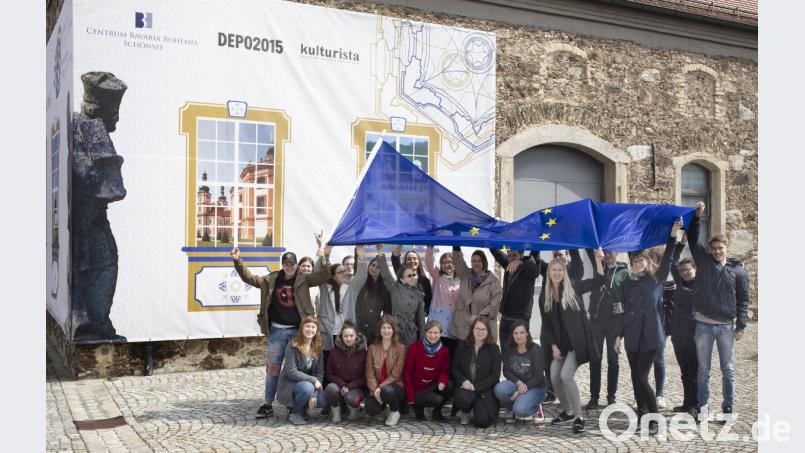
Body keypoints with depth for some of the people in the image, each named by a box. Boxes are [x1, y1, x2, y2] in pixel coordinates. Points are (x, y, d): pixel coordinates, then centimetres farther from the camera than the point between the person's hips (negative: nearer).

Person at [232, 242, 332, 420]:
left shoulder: (304, 279, 1)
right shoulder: (272, 279, 6)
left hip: (298, 330, -1)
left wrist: (324, 258, -26)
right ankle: (267, 405, 12)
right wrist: (238, 261, -2)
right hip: (277, 331, 2)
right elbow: (250, 278, 8)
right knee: (272, 367, 4)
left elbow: (323, 276, -11)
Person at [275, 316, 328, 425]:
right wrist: (313, 380, -22)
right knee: (307, 387, -35)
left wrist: (314, 394, -15)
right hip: (289, 384, -5)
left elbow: (320, 372, -3)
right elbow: (291, 372, -19)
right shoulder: (293, 346, -15)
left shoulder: (317, 348, 0)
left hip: (309, 384, 5)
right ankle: (294, 412, -8)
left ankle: (301, 407, 10)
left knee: (323, 401, -21)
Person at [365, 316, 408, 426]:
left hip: (395, 385, -2)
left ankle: (395, 411, -3)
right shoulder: (373, 348, 3)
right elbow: (370, 372, -2)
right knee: (370, 410, -24)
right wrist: (374, 389, -16)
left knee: (387, 391, -37)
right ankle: (383, 404, 14)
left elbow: (396, 374, -11)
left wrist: (381, 387, -19)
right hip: (377, 387, 2)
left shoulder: (400, 348, -6)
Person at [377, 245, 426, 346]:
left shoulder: (419, 294, 10)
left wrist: (422, 338, 11)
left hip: (411, 333, 3)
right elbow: (386, 274, -12)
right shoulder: (395, 288, 1)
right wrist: (380, 254, -22)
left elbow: (420, 317, 13)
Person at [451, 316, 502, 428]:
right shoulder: (462, 346, 7)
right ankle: (465, 412, 4)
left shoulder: (494, 349, 0)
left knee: (483, 421, -20)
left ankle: (479, 407, 18)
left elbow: (495, 375, -4)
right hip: (464, 386, 1)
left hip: (485, 389, -1)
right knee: (462, 399, -35)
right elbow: (454, 368, 6)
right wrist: (464, 381, -15)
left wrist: (475, 386, -15)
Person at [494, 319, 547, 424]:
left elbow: (538, 376, -14)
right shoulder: (508, 349, -2)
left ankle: (535, 407, 5)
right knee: (499, 389, -30)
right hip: (516, 382, 4)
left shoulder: (536, 349, -13)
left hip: (535, 387, -4)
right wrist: (518, 383, -19)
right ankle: (510, 410, 1)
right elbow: (505, 371, -1)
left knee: (520, 410, -31)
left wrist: (522, 390, -22)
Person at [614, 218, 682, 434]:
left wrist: (673, 237, -23)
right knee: (636, 378, 8)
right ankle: (641, 415, 20)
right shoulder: (628, 283, 11)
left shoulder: (656, 279, 1)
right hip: (632, 337, 5)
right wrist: (619, 335, 11)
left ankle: (654, 418, 1)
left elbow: (667, 260, -14)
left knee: (641, 378, -11)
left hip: (650, 336, -5)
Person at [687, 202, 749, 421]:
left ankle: (728, 408, 15)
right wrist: (697, 216, -8)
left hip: (726, 327, 0)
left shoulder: (738, 271, 3)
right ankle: (703, 407, 14)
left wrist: (740, 326, -2)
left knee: (728, 369, 6)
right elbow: (693, 239, 3)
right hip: (703, 325, 0)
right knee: (703, 370, 6)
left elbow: (743, 300, 4)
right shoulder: (703, 261, 4)